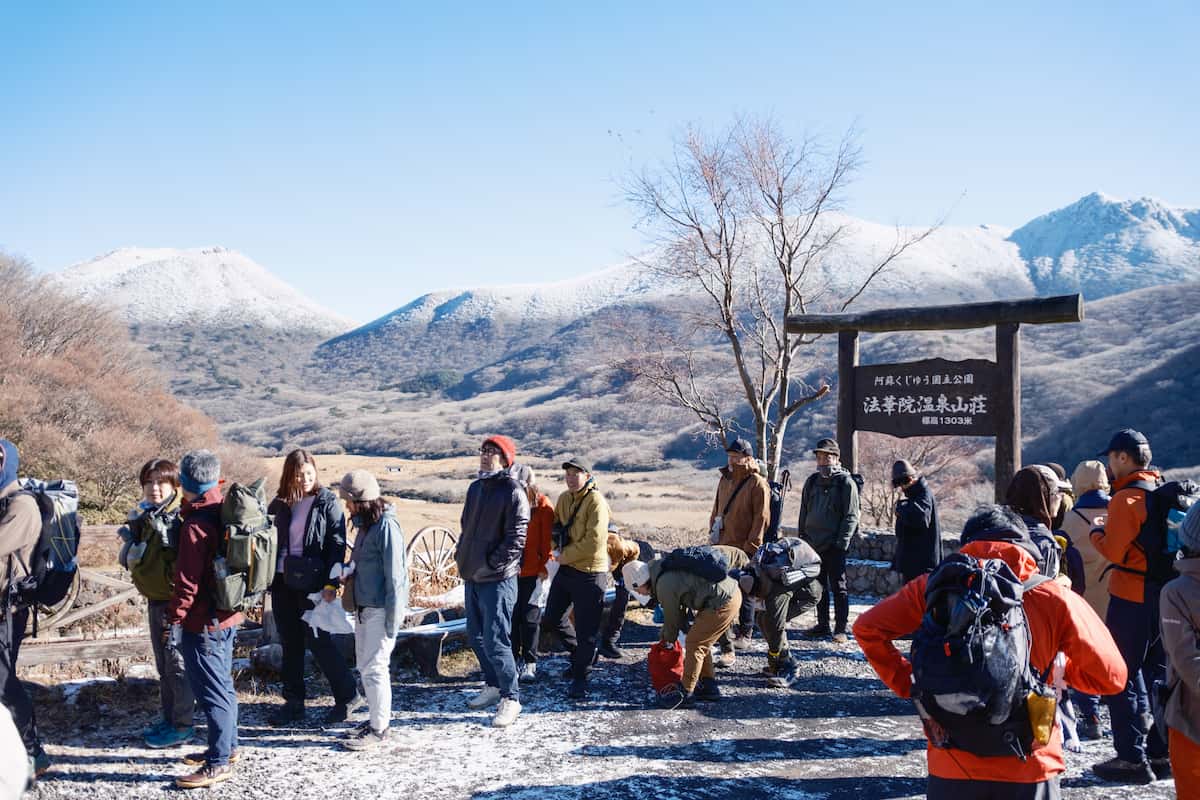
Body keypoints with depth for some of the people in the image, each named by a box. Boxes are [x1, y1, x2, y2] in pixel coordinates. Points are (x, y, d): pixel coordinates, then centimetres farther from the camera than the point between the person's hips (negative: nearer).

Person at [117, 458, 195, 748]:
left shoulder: (180, 518, -18)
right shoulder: (144, 516, 9)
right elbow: (130, 560, 17)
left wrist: (164, 533, -31)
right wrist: (132, 534, 3)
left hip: (174, 601, -9)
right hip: (154, 600, 9)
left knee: (177, 664, 1)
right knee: (163, 665, 19)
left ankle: (182, 726, 12)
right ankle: (168, 719, 31)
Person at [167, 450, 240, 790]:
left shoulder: (196, 525, -19)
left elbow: (188, 580, -20)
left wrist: (175, 620, -14)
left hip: (203, 622, -9)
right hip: (228, 615, 9)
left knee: (211, 690, -3)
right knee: (222, 684, 20)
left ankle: (218, 763, 2)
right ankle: (226, 745, 33)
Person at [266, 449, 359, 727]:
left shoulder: (328, 503, -5)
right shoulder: (280, 504, 8)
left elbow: (337, 545, -9)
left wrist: (331, 583, -17)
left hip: (312, 582, -5)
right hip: (282, 581, 5)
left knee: (318, 640, -3)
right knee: (290, 643, 11)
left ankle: (347, 695, 11)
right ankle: (294, 702, 21)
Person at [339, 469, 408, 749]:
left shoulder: (386, 526, -18)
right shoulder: (365, 523, 12)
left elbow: (394, 575, -19)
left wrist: (393, 619, -19)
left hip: (381, 609, -10)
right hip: (363, 607, 10)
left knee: (375, 667, -5)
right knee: (364, 664, 16)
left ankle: (379, 729, 6)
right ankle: (376, 718, 28)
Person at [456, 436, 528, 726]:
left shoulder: (512, 491, -13)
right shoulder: (476, 487, 13)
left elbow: (516, 538, -17)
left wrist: (491, 566, -17)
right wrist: (463, 556, 12)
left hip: (497, 579, -9)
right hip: (472, 576, 9)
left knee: (495, 641, -7)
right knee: (476, 636, 17)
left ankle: (511, 698, 7)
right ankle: (493, 685, 33)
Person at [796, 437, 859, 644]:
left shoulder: (846, 483, -5)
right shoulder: (812, 482, 12)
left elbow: (851, 516, -8)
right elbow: (804, 512, 18)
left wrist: (841, 542, -14)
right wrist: (802, 537, 12)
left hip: (834, 547, -6)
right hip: (813, 544, 6)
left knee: (838, 587, 0)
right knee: (818, 586, 12)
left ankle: (840, 629, 5)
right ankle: (822, 625, 21)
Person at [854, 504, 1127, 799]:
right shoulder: (1055, 597, -4)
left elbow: (868, 627, -5)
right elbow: (1111, 676, -1)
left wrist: (906, 682, 5)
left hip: (952, 765, 0)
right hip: (1030, 768, 0)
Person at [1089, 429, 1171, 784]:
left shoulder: (1126, 498, -15)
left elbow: (1114, 550, -20)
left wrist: (1096, 533, 0)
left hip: (1131, 597, -8)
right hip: (1166, 593, 8)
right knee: (1156, 675, 17)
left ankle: (1132, 758, 1)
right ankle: (1161, 754, 23)